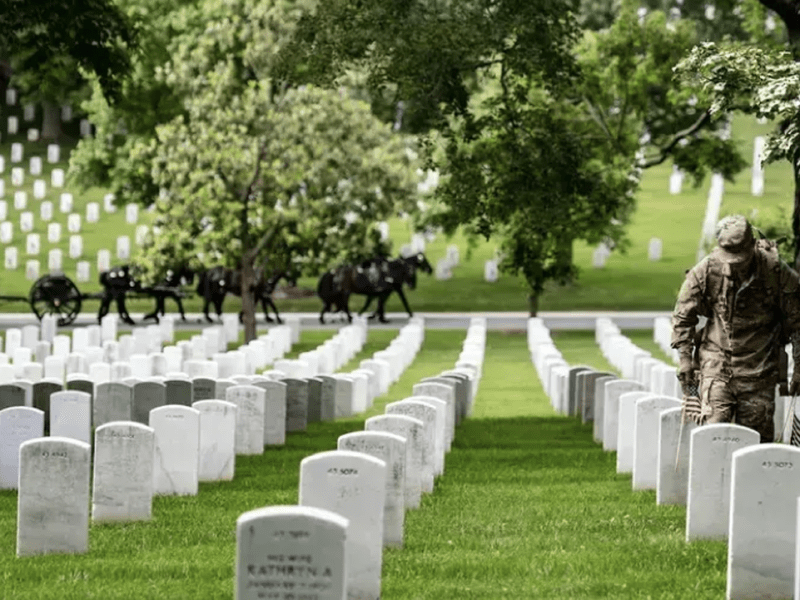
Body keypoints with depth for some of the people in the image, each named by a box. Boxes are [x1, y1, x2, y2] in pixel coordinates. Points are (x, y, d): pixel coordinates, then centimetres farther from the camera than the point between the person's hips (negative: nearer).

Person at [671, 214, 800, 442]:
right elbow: (683, 316, 5)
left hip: (758, 371, 0)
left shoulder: (776, 272, -11)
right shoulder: (706, 271, -8)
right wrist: (685, 357, 0)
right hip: (716, 363, 0)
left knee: (757, 434, 0)